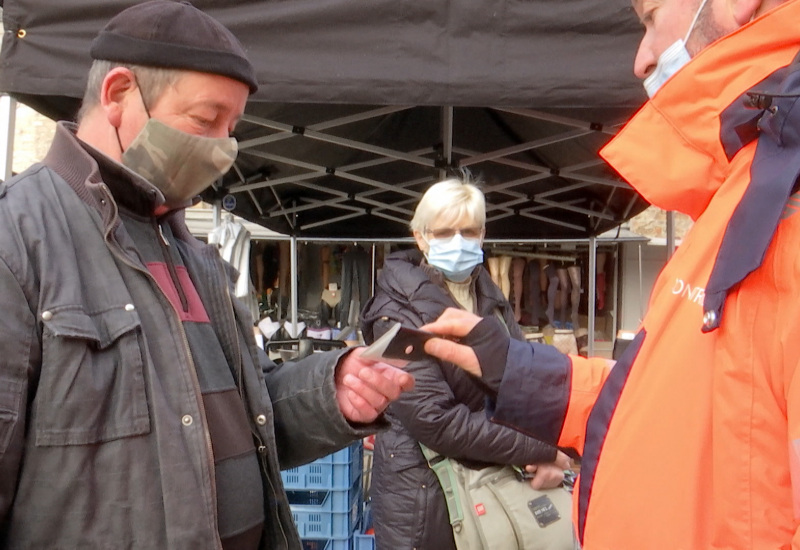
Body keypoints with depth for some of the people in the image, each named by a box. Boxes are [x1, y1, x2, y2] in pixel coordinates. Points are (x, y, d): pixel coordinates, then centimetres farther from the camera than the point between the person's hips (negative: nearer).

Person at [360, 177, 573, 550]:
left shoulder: (491, 299, 7)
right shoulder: (399, 313, -14)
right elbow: (436, 420, -21)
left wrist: (550, 453, -12)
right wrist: (538, 450, -17)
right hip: (424, 491, -6)